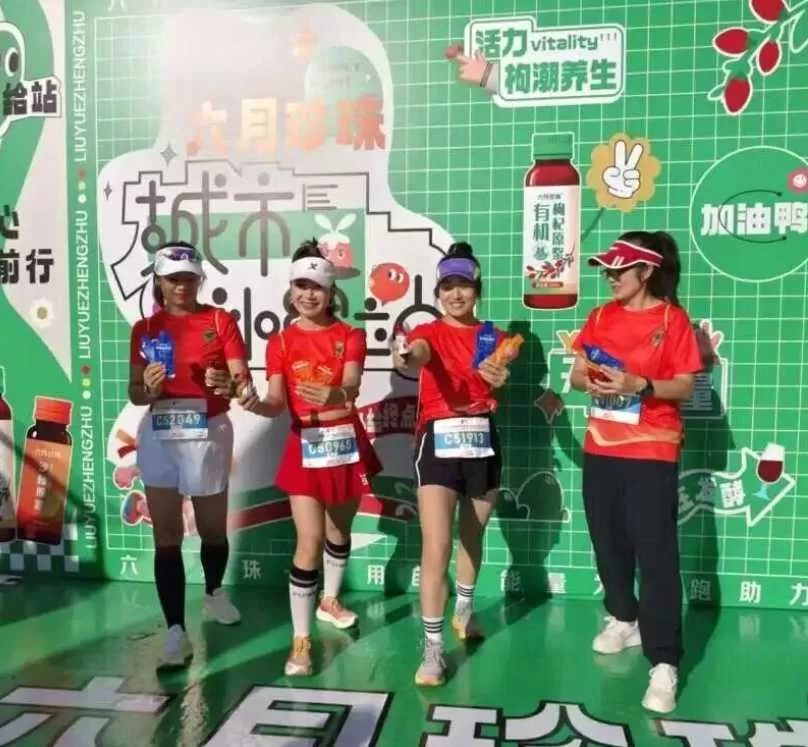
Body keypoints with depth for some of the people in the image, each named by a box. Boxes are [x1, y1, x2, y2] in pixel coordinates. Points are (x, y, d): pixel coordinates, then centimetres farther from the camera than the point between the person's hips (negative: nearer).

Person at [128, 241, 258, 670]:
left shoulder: (220, 321, 0)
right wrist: (149, 388, -16)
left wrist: (231, 386, -31)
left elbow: (242, 380, -7)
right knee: (166, 536, 2)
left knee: (212, 528, 13)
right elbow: (134, 394, 7)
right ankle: (175, 632, 8)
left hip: (208, 434, -2)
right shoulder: (145, 329, 7)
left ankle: (214, 593, 41)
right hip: (158, 436, 2)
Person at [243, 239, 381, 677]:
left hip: (347, 443, 2)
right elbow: (276, 404, -12)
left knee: (339, 530, 19)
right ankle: (301, 639, 4)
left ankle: (329, 601, 43)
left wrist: (333, 395, -44)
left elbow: (352, 385, -20)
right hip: (306, 448, -2)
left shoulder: (350, 336, -1)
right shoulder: (280, 343, -1)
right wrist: (254, 403, -35)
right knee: (309, 542, -8)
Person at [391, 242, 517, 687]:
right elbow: (418, 353, -26)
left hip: (482, 441, 4)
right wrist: (405, 360, -51)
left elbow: (497, 386, -9)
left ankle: (464, 611, 43)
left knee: (473, 534, 19)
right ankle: (432, 650, -2)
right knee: (436, 546, -10)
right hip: (437, 440, -3)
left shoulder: (493, 338, 7)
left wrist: (499, 380, -34)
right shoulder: (428, 332, -2)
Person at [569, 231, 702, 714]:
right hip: (601, 448, 5)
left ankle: (664, 664, 0)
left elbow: (685, 387, -8)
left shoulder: (673, 319, -5)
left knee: (656, 552, -6)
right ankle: (625, 619, 35)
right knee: (609, 541, 14)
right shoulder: (601, 317, 8)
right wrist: (589, 383, -13)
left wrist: (640, 385, -24)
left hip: (652, 452, -5)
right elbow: (577, 374, 9)